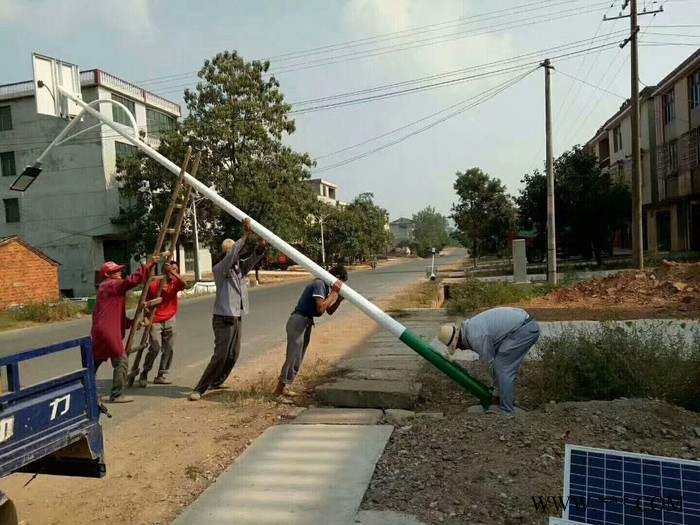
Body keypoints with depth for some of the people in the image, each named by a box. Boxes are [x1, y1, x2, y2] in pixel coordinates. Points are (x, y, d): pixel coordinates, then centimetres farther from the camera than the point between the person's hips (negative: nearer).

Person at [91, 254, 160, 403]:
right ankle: (117, 395, -2)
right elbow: (132, 280, -24)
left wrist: (131, 323, 19)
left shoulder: (105, 288, 23)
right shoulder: (111, 285, -6)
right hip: (109, 332, -10)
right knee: (121, 361, -4)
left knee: (94, 362, 18)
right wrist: (148, 265, -24)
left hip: (98, 331, 10)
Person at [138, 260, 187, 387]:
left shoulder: (175, 284, -2)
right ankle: (144, 374, 3)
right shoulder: (154, 285, -10)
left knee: (169, 349, 6)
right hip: (155, 321, -4)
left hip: (169, 320, 4)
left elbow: (184, 284, -26)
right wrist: (145, 318, -16)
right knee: (155, 348, -15)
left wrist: (173, 272, -32)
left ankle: (160, 375, 18)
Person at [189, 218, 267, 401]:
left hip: (237, 318, 7)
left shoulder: (241, 266, 6)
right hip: (223, 319, -7)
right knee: (220, 355, -12)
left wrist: (261, 247, -31)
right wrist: (246, 233, -32)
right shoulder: (219, 269, -12)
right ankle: (199, 389, -3)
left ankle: (215, 383, 32)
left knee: (233, 355, 14)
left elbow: (253, 259, -9)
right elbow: (231, 255, -29)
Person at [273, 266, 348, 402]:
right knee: (293, 359, -6)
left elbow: (329, 311, 15)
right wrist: (334, 292, -22)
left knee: (298, 360, 15)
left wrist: (339, 299, -1)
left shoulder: (326, 286, 12)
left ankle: (282, 388, 25)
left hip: (306, 323, 10)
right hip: (298, 322, -10)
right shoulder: (319, 284, -17)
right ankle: (278, 392, 3)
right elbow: (320, 308, -28)